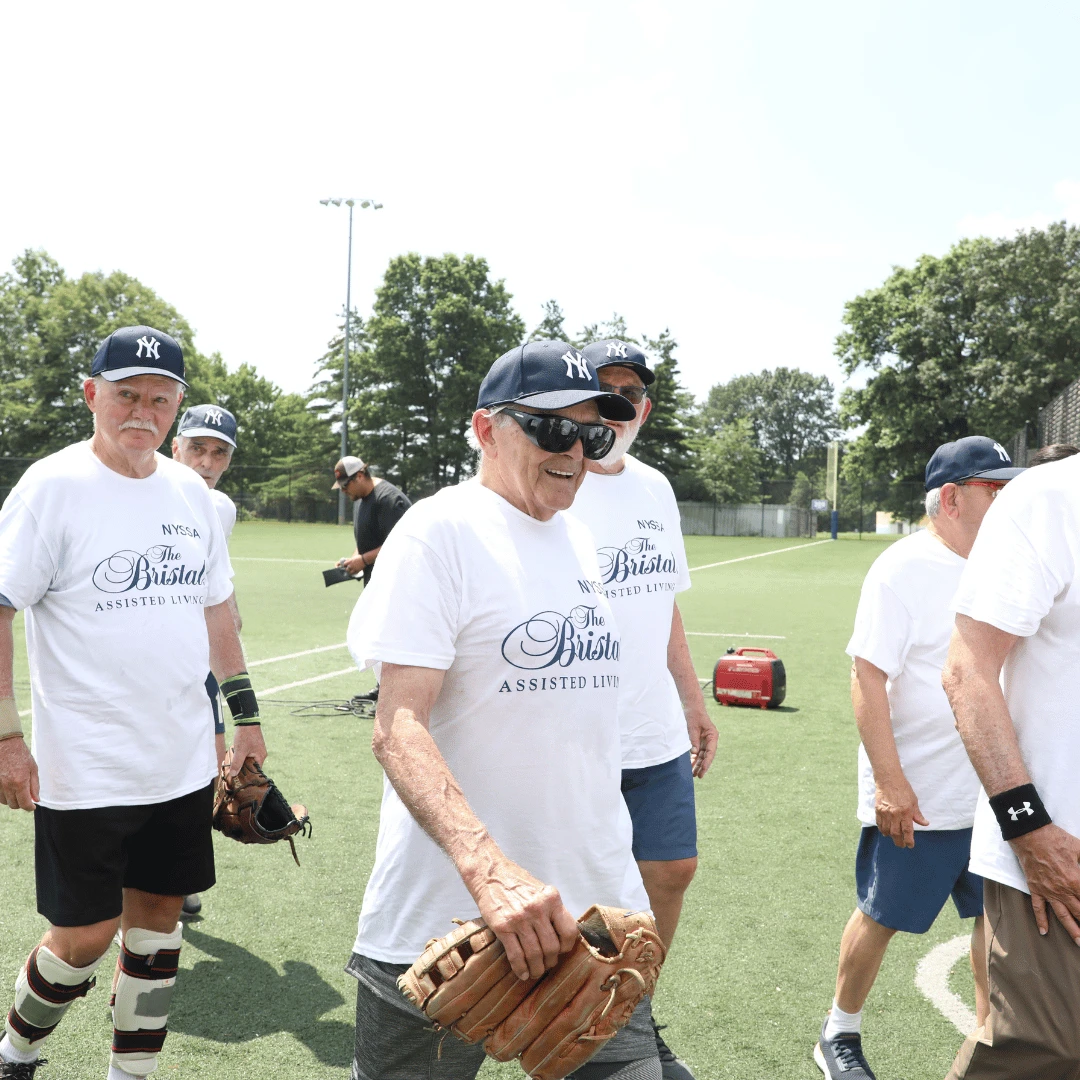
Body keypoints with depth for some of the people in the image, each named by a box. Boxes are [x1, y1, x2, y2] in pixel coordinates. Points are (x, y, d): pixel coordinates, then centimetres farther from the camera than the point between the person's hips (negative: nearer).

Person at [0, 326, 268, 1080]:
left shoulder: (190, 492, 7)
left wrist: (246, 714, 15)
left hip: (182, 762, 5)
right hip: (86, 769, -5)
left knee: (159, 914, 13)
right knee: (85, 936, 2)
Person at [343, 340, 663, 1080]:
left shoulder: (580, 539, 11)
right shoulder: (442, 530, -12)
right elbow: (398, 728, -21)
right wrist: (489, 868, -34)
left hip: (594, 908, 6)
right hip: (444, 921, -6)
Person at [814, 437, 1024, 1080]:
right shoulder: (904, 569, -16)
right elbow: (868, 677, -20)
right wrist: (889, 781, -24)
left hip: (995, 789, 7)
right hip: (917, 798, -7)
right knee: (882, 917, 7)